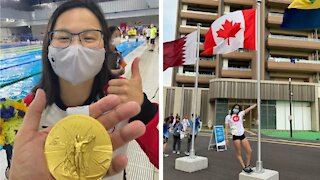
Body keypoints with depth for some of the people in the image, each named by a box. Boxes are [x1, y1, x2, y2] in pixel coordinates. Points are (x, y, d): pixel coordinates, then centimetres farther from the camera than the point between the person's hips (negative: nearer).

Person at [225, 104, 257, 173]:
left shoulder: (241, 114, 10)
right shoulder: (228, 117, 4)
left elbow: (249, 108, 4)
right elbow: (226, 128, 2)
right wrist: (226, 138, -4)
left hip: (242, 135, 4)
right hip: (235, 136, -3)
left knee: (249, 151, 2)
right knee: (238, 153, 1)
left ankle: (247, 165, 20)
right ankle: (244, 167, 11)